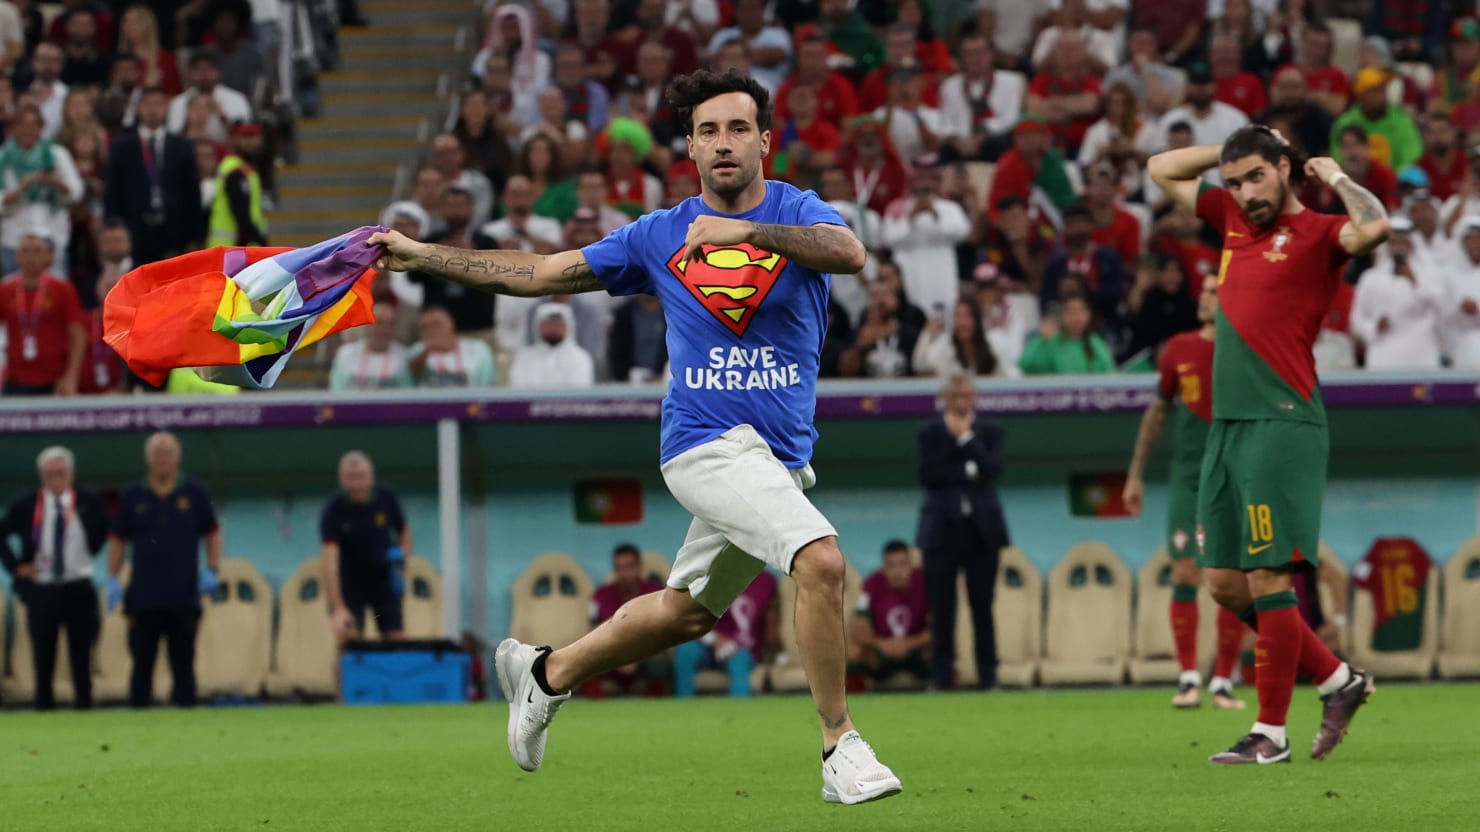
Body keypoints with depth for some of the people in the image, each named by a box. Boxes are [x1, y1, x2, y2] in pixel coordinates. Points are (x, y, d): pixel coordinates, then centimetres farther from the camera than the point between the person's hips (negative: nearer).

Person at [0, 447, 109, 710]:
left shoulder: (89, 502, -1)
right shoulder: (25, 506, -1)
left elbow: (104, 532, 14)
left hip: (79, 588, 0)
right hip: (41, 589, 0)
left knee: (81, 650, 4)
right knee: (43, 650, 4)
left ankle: (84, 699, 11)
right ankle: (43, 700, 10)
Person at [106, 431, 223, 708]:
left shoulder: (194, 493, 7)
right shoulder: (133, 496, 7)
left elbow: (212, 532, 12)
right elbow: (117, 538, 11)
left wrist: (212, 570, 0)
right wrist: (113, 580, 2)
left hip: (184, 599, 0)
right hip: (143, 599, 0)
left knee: (183, 662, 1)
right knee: (142, 663, 0)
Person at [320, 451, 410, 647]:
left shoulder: (386, 498, -10)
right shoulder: (333, 511, -22)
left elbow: (404, 531, 9)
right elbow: (328, 560, -29)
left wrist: (402, 557, -13)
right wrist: (337, 608, -38)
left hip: (385, 580, 3)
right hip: (349, 584, -3)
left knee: (397, 640, -1)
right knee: (349, 640, -13)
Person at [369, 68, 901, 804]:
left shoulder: (798, 213, 2)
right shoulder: (660, 235, 4)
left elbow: (850, 252, -22)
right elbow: (540, 273, 13)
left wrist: (748, 231, -34)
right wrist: (422, 256, 12)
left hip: (781, 457, 3)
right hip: (707, 440, -3)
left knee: (688, 612, 16)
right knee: (820, 558, -25)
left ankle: (547, 673, 40)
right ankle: (841, 751, -18)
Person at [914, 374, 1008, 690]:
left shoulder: (989, 432, 8)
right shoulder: (930, 433, 7)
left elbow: (992, 469, -8)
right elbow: (927, 474, -7)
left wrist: (966, 437, -10)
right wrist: (967, 473, -12)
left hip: (981, 529, 0)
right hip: (942, 527, 0)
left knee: (982, 605, 0)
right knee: (942, 607, -1)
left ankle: (987, 675, 4)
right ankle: (941, 674, 4)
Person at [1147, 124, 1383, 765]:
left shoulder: (1317, 234, -4)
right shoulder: (1233, 219, 18)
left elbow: (1373, 226, -26)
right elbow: (1162, 170, 30)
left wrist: (1335, 176, -8)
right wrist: (1234, 149, 18)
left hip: (1281, 424, -8)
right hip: (1227, 425, 8)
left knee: (1267, 578, -8)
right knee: (1225, 583, 8)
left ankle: (1271, 732, -3)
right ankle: (1338, 680, 19)